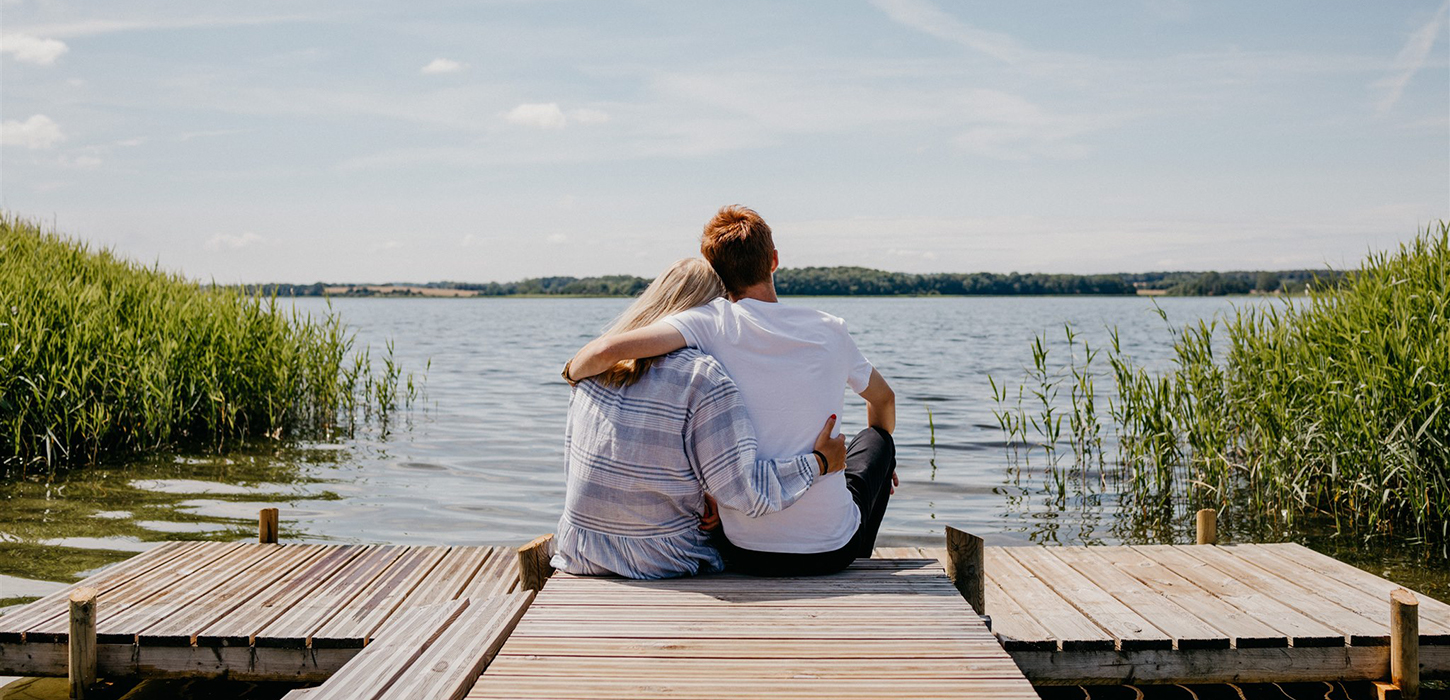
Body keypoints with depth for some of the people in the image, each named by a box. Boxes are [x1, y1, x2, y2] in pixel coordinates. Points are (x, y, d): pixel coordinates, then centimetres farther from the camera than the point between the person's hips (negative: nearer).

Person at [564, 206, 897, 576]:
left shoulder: (713, 321, -11)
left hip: (747, 554, 0)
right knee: (876, 438, 31)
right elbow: (884, 401, 17)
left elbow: (608, 350, -25)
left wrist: (573, 370, -1)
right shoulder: (829, 330, -2)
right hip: (833, 549, 1)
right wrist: (880, 451, 39)